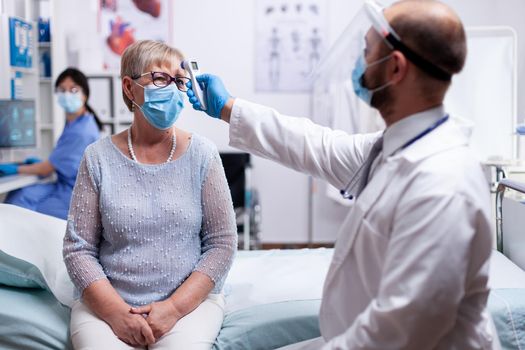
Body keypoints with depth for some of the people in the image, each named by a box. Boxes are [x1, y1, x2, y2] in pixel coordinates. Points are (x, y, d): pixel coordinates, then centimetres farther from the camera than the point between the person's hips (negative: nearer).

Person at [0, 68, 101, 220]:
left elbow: (48, 169, -14)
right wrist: (44, 163, 10)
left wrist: (15, 169, -3)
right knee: (20, 194, -11)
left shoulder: (81, 132, -21)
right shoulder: (74, 123, 8)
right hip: (67, 186, 8)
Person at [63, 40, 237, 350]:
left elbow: (222, 243, -2)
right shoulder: (99, 158, 0)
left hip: (190, 299, 0)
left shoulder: (201, 154, -1)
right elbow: (79, 248, 0)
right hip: (107, 302, 1)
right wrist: (115, 311, -13)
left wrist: (174, 307, -12)